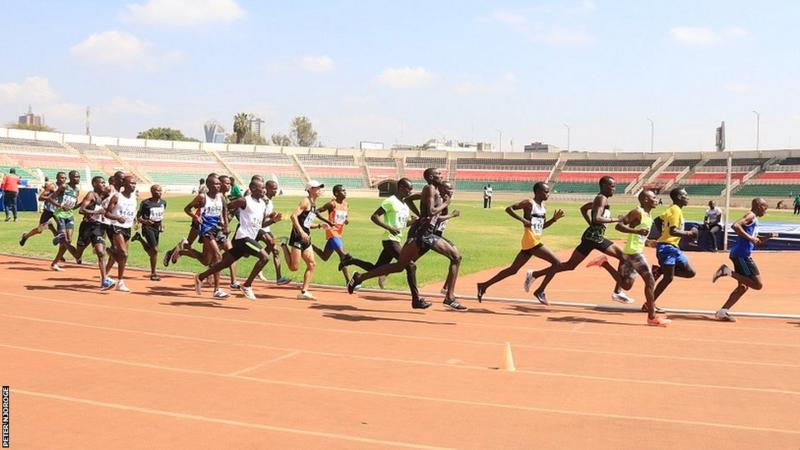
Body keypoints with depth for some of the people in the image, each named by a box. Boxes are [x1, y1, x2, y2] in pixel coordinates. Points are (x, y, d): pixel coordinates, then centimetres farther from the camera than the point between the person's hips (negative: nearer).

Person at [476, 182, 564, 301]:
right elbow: (509, 209, -14)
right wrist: (523, 220, -22)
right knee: (556, 263, -9)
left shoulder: (542, 206, 17)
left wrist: (554, 219, 10)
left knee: (513, 269, 11)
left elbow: (543, 226, 25)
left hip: (535, 241, 9)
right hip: (531, 242, -9)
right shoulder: (529, 203, -8)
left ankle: (484, 285, 13)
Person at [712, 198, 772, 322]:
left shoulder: (754, 220, 23)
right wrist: (751, 238, -22)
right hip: (742, 254, -10)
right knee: (758, 284, -11)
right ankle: (729, 272, -13)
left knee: (743, 286, 14)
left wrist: (765, 238, 18)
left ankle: (722, 312, 12)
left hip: (741, 255, 10)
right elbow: (735, 225, -24)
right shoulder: (751, 215, -6)